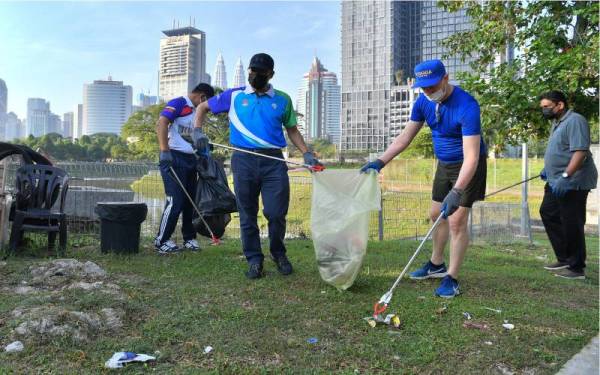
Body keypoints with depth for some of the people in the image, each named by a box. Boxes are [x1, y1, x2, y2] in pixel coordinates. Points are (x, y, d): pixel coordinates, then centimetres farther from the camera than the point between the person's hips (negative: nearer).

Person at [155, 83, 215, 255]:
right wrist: (165, 151, -25)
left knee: (191, 201, 10)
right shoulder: (178, 103, -7)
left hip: (190, 160, 9)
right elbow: (161, 124, -19)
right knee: (175, 202, -10)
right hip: (174, 158, -9)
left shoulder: (197, 112, 20)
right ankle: (161, 241, 2)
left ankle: (189, 238, 22)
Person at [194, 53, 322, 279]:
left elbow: (292, 130, 18)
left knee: (276, 213, -4)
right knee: (247, 215, 5)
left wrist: (307, 154, 5)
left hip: (273, 161, 0)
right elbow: (203, 107, 19)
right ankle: (254, 260, 19)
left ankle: (278, 253, 22)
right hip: (244, 161, 0)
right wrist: (198, 130, 2)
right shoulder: (234, 96, 9)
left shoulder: (282, 100, 11)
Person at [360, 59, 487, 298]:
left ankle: (452, 279, 2)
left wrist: (456, 192, -45)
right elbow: (405, 137, 2)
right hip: (444, 164, 7)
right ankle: (436, 265, 34)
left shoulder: (466, 106, -30)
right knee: (436, 215, 15)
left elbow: (471, 157, -36)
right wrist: (380, 162, -6)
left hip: (467, 167, -7)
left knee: (456, 220, -10)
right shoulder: (423, 101, -8)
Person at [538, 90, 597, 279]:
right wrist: (548, 169, 27)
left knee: (571, 224, -5)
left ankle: (576, 268, 7)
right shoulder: (558, 122, 16)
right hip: (556, 181, 11)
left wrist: (565, 176, -32)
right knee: (547, 213, 15)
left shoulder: (574, 121, -16)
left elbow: (580, 152, -26)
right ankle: (564, 259, 24)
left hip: (572, 183, -11)